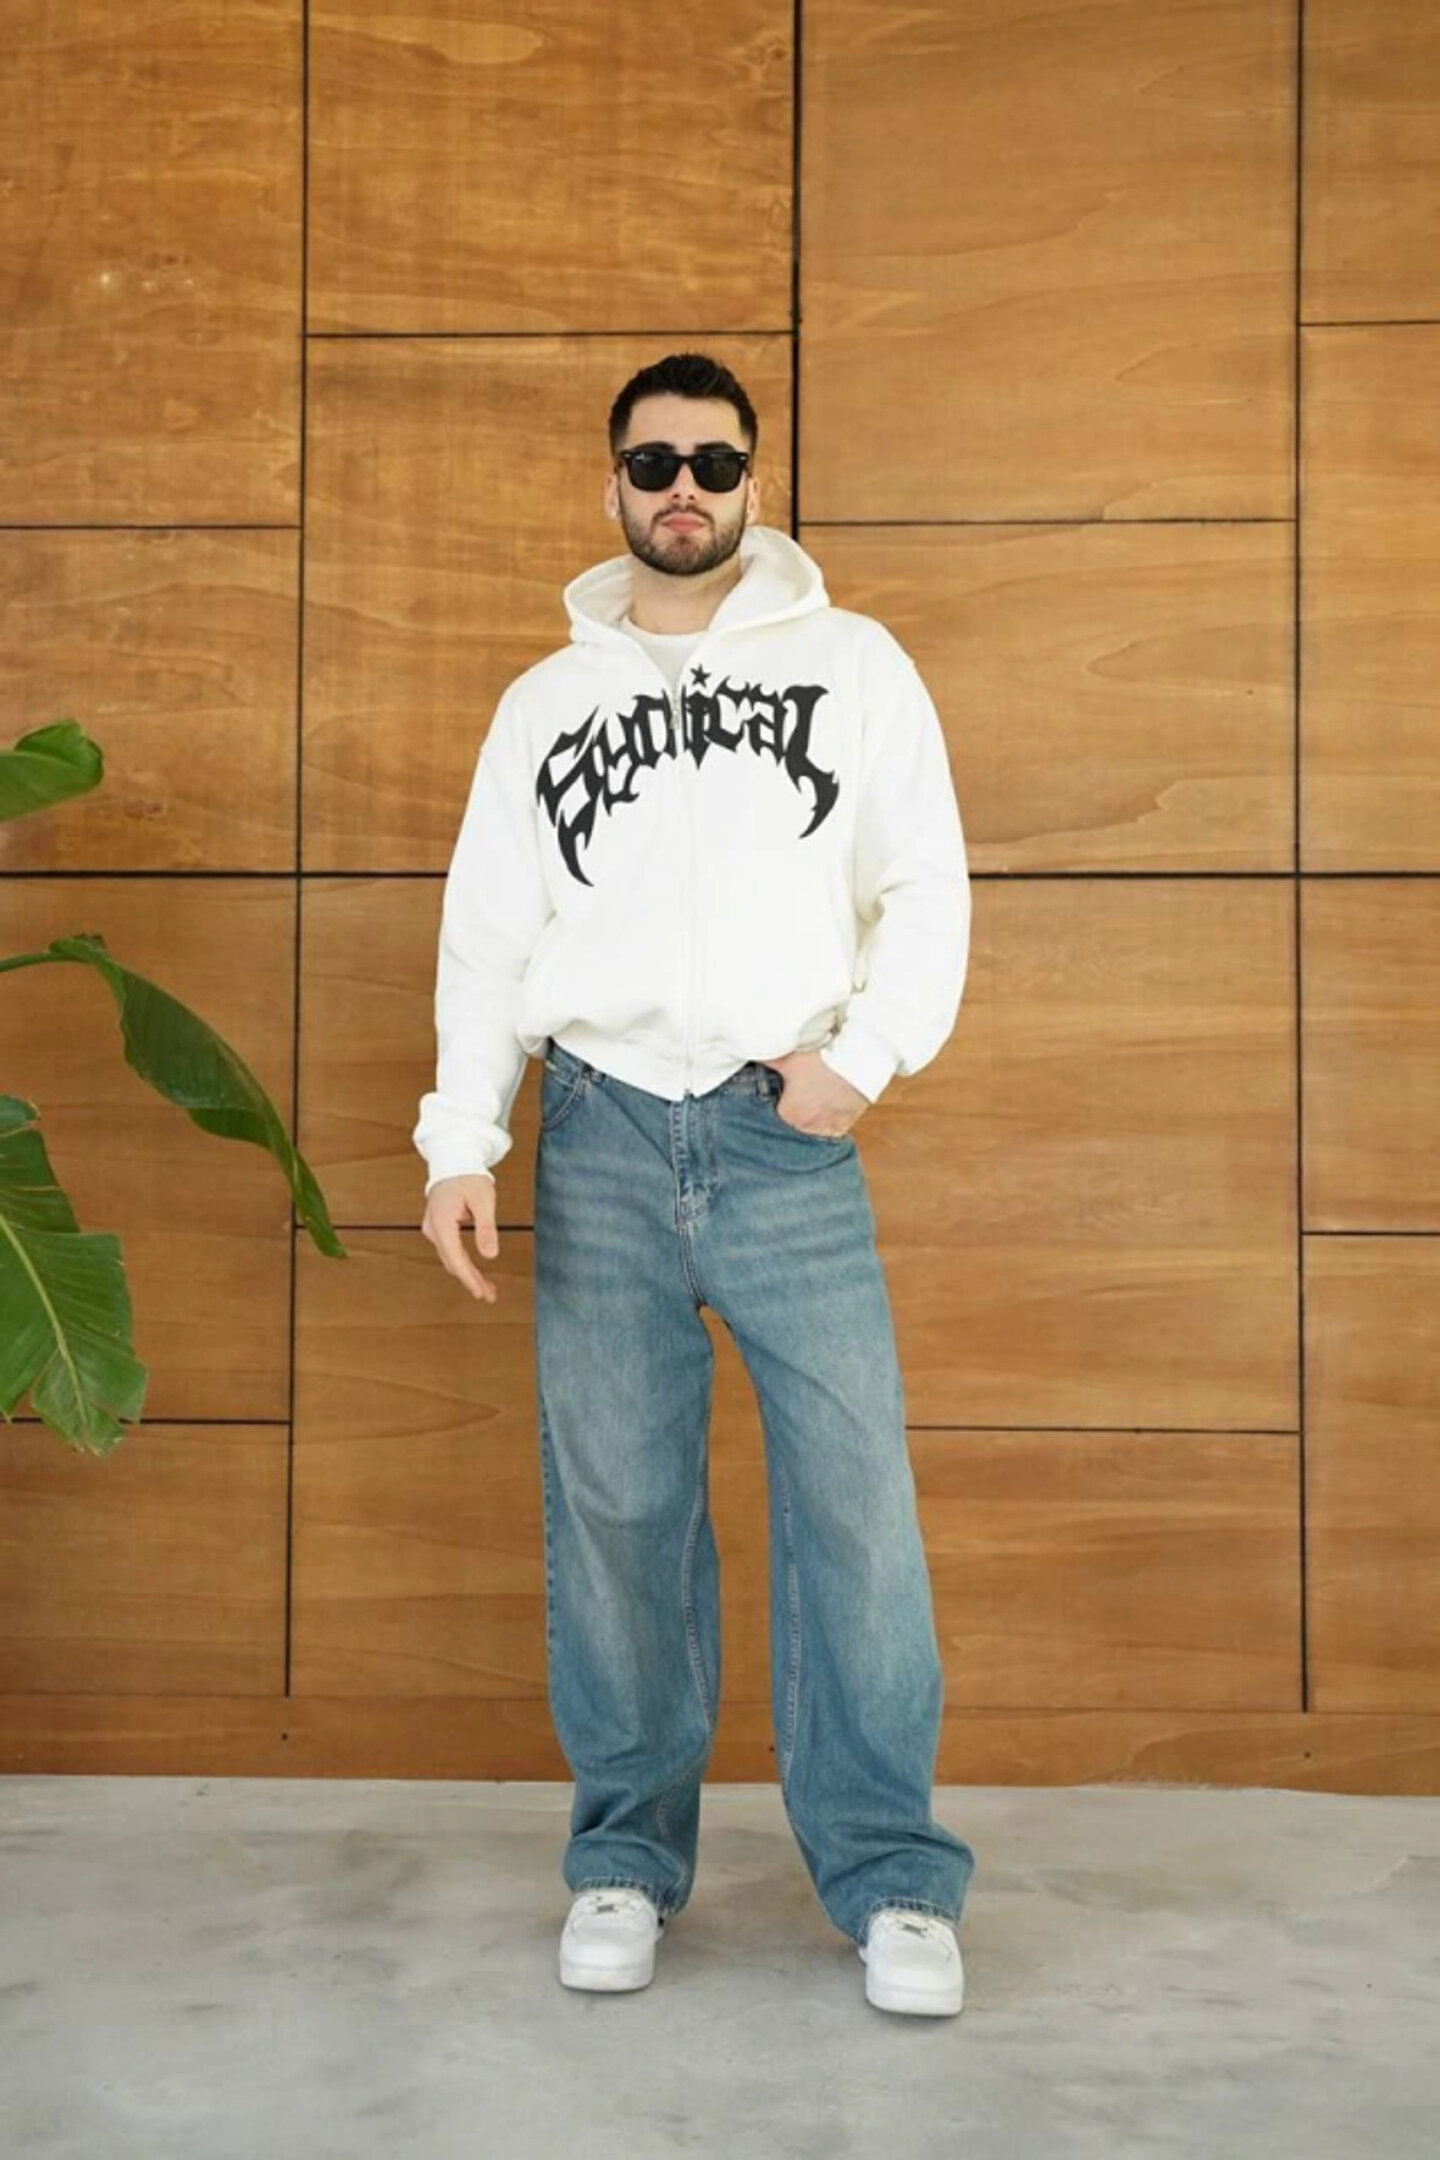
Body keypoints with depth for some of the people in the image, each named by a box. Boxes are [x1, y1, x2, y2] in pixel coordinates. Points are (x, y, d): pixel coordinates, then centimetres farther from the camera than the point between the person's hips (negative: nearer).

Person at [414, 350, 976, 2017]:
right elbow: (485, 934, 10)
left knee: (855, 1498, -4)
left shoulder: (854, 664, 9)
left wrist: (867, 1055, -9)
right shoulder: (546, 701, 14)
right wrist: (459, 1146, 0)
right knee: (612, 1505, 5)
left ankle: (891, 1879, 9)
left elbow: (927, 885, 7)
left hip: (789, 1142, -1)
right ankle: (626, 1859, 19)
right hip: (599, 1137, 2)